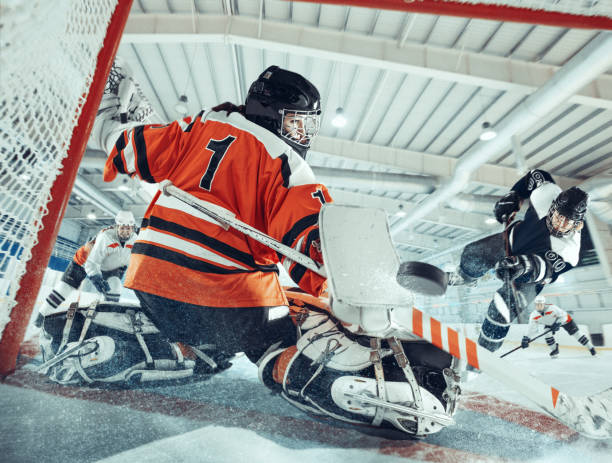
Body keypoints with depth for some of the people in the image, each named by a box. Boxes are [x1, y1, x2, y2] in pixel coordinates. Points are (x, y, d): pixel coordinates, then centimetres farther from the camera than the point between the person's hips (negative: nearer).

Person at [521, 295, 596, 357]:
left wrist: (558, 323, -39)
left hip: (564, 319, -3)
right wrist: (526, 338, -32)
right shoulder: (533, 316, -28)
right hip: (550, 323, 3)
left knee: (576, 333, 0)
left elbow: (563, 315, -26)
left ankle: (590, 347, 22)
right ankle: (554, 350, 2)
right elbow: (532, 328, -24)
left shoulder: (552, 308, -39)